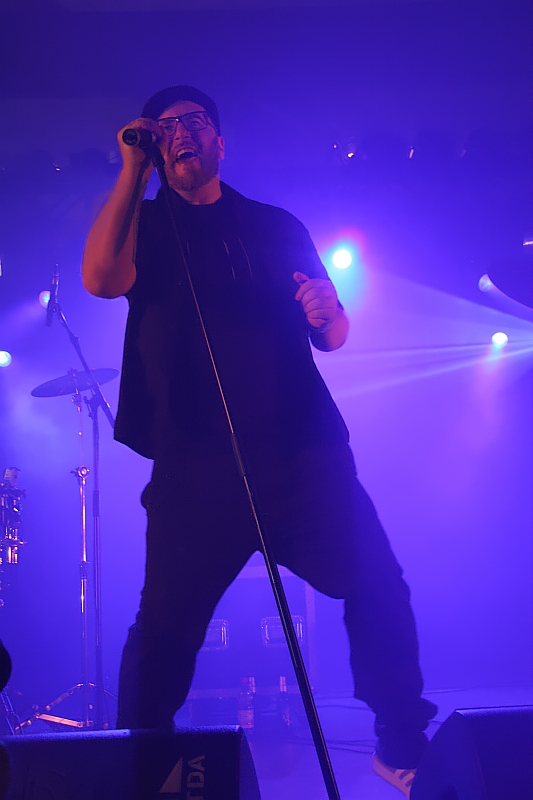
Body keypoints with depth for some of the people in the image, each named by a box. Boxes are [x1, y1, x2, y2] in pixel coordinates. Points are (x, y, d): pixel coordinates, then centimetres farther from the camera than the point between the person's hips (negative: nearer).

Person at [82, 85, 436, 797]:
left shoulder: (276, 226, 17)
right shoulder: (145, 225, 12)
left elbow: (335, 336, 15)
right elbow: (102, 278, -11)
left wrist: (326, 313, -9)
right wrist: (133, 171, -6)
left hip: (304, 452, 2)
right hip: (196, 467, -2)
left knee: (380, 589, -3)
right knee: (164, 628, -7)